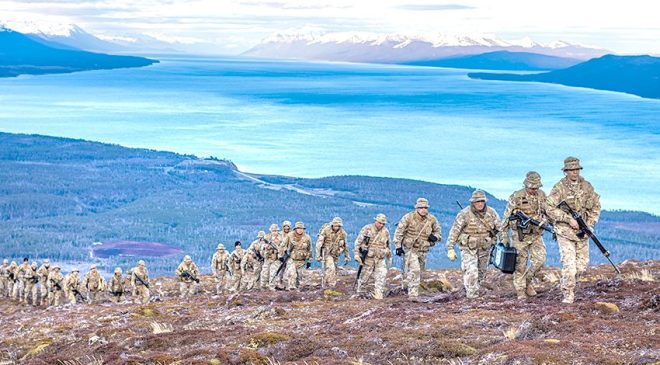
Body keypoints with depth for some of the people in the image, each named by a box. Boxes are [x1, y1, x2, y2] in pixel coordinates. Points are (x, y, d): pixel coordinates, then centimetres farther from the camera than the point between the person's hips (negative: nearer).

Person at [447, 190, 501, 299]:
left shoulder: (491, 212, -5)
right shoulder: (465, 214, -15)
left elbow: (500, 228, 6)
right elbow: (455, 230, -13)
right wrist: (450, 248, -17)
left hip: (485, 248, 4)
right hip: (468, 248, -4)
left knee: (482, 271, 16)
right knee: (471, 271, -18)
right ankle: (472, 294, -12)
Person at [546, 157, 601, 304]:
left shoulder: (586, 186, 3)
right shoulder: (559, 188, -10)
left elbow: (596, 206, 11)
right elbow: (550, 209, -15)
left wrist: (590, 223, -1)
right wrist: (569, 219, -20)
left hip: (582, 232, 5)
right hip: (565, 231, -5)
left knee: (582, 265, 8)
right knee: (569, 264, -12)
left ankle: (565, 283, 33)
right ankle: (568, 294, -3)